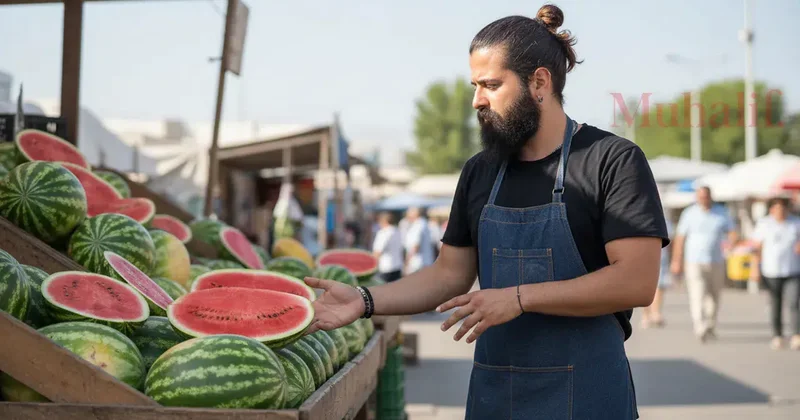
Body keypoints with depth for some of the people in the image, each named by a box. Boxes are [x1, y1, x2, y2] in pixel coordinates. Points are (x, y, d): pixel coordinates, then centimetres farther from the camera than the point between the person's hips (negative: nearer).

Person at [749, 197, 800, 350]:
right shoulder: (764, 224, 1)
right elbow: (757, 246, 2)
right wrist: (754, 267, -5)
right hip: (771, 272, 0)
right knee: (775, 305, 5)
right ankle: (777, 336, 15)